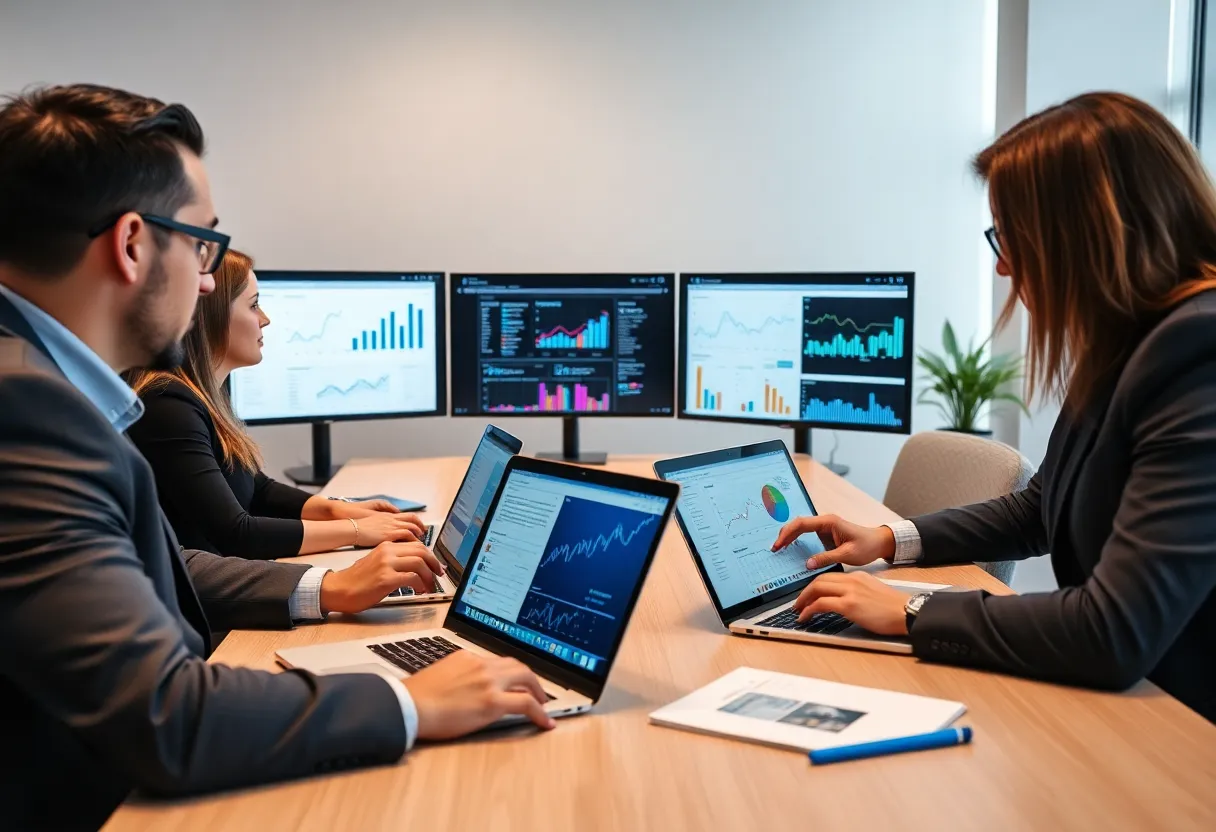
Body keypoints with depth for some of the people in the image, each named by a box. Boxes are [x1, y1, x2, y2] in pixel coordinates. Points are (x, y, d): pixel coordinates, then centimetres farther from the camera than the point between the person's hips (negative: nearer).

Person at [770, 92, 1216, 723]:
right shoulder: (1127, 343, 5)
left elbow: (1116, 635, -29)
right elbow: (1040, 511, 19)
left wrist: (912, 614, -18)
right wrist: (891, 541, 10)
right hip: (1123, 701, 7)